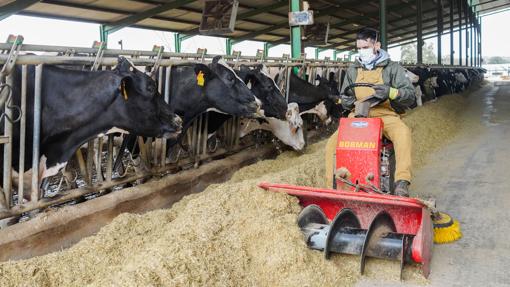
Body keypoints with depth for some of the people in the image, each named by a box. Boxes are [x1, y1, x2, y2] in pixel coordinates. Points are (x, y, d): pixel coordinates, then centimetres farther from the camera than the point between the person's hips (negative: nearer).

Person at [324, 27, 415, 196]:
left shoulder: (392, 68, 7)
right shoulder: (352, 71, 18)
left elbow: (410, 95, -3)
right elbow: (345, 102, 26)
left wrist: (391, 92, -22)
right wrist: (347, 100, 1)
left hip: (385, 115, -3)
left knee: (403, 132, -37)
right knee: (333, 143, -20)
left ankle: (402, 183, -42)